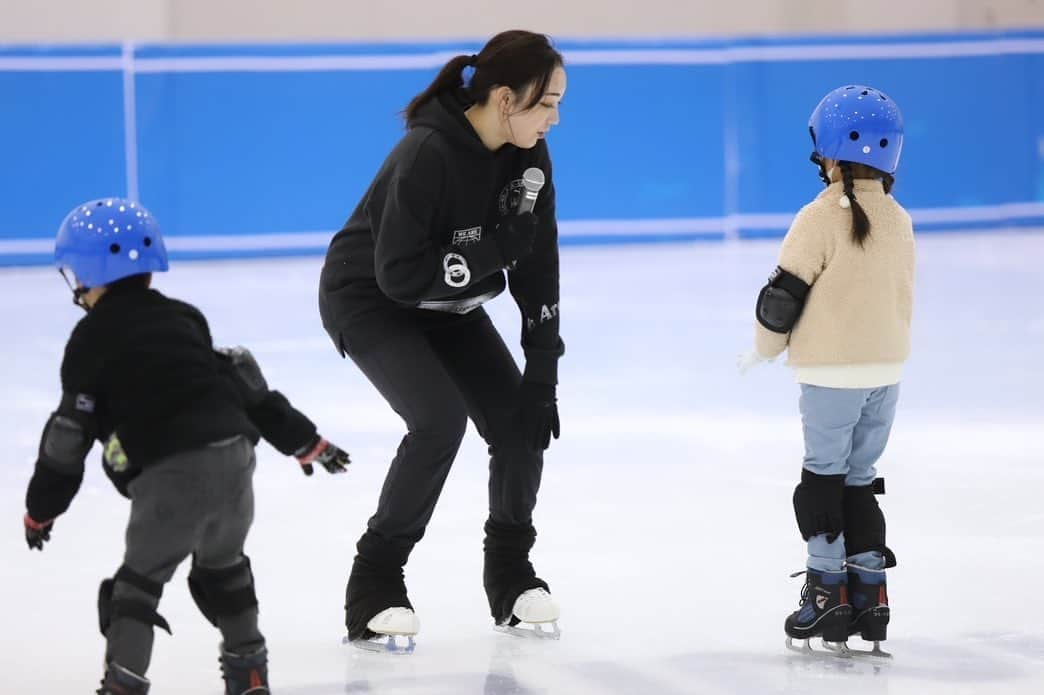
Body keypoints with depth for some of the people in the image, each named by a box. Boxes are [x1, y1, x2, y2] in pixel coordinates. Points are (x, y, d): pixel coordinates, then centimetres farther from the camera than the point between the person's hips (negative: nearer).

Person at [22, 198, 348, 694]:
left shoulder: (91, 340, 3)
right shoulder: (184, 318, 20)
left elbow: (71, 432, 2)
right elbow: (244, 383, 22)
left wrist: (40, 509, 12)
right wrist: (304, 441, 30)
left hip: (170, 477, -5)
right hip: (234, 457, 6)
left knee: (140, 576, 8)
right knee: (222, 564, 27)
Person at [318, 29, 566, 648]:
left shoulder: (529, 157, -11)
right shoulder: (428, 154, -32)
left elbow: (537, 269, -7)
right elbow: (400, 274, -32)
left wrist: (543, 373, -11)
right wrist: (495, 251, -32)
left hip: (447, 306, 7)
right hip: (368, 300, -7)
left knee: (518, 422, -6)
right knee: (440, 419, -25)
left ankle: (511, 574, 16)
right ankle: (374, 587, -12)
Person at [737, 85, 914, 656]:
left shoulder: (821, 218, -14)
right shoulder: (899, 222, 6)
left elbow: (783, 297, -11)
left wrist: (763, 349, 6)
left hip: (832, 374, -6)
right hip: (887, 371, 6)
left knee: (823, 476, 5)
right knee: (860, 479, 14)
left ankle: (828, 589, 4)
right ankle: (869, 592, 12)